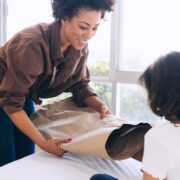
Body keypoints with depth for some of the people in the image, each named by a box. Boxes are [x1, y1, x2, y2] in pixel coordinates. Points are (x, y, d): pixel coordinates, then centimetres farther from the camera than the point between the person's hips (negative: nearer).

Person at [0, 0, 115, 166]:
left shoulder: (80, 47, -16)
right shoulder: (32, 45, -37)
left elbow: (79, 85, -4)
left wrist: (101, 106, -24)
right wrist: (42, 142, -34)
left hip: (25, 98, 6)